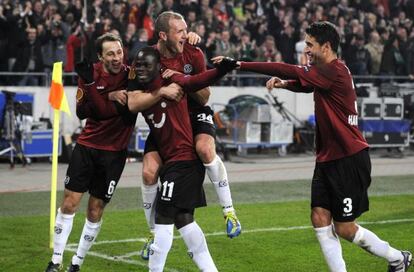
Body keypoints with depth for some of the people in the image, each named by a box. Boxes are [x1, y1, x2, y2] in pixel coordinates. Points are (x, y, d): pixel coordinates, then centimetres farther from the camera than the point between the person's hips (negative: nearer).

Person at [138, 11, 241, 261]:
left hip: (194, 114, -1)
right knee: (149, 173, -12)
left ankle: (229, 210, -16)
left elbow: (204, 98, -8)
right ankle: (154, 232, 12)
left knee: (205, 148, -33)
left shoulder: (193, 54, -13)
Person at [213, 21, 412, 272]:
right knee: (320, 219, 2)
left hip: (350, 160, -9)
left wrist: (240, 64, -25)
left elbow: (290, 71, -26)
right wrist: (283, 83, -2)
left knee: (344, 228, 0)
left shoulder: (335, 71, -19)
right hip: (327, 159, 9)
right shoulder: (327, 72, 10)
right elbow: (303, 83, 24)